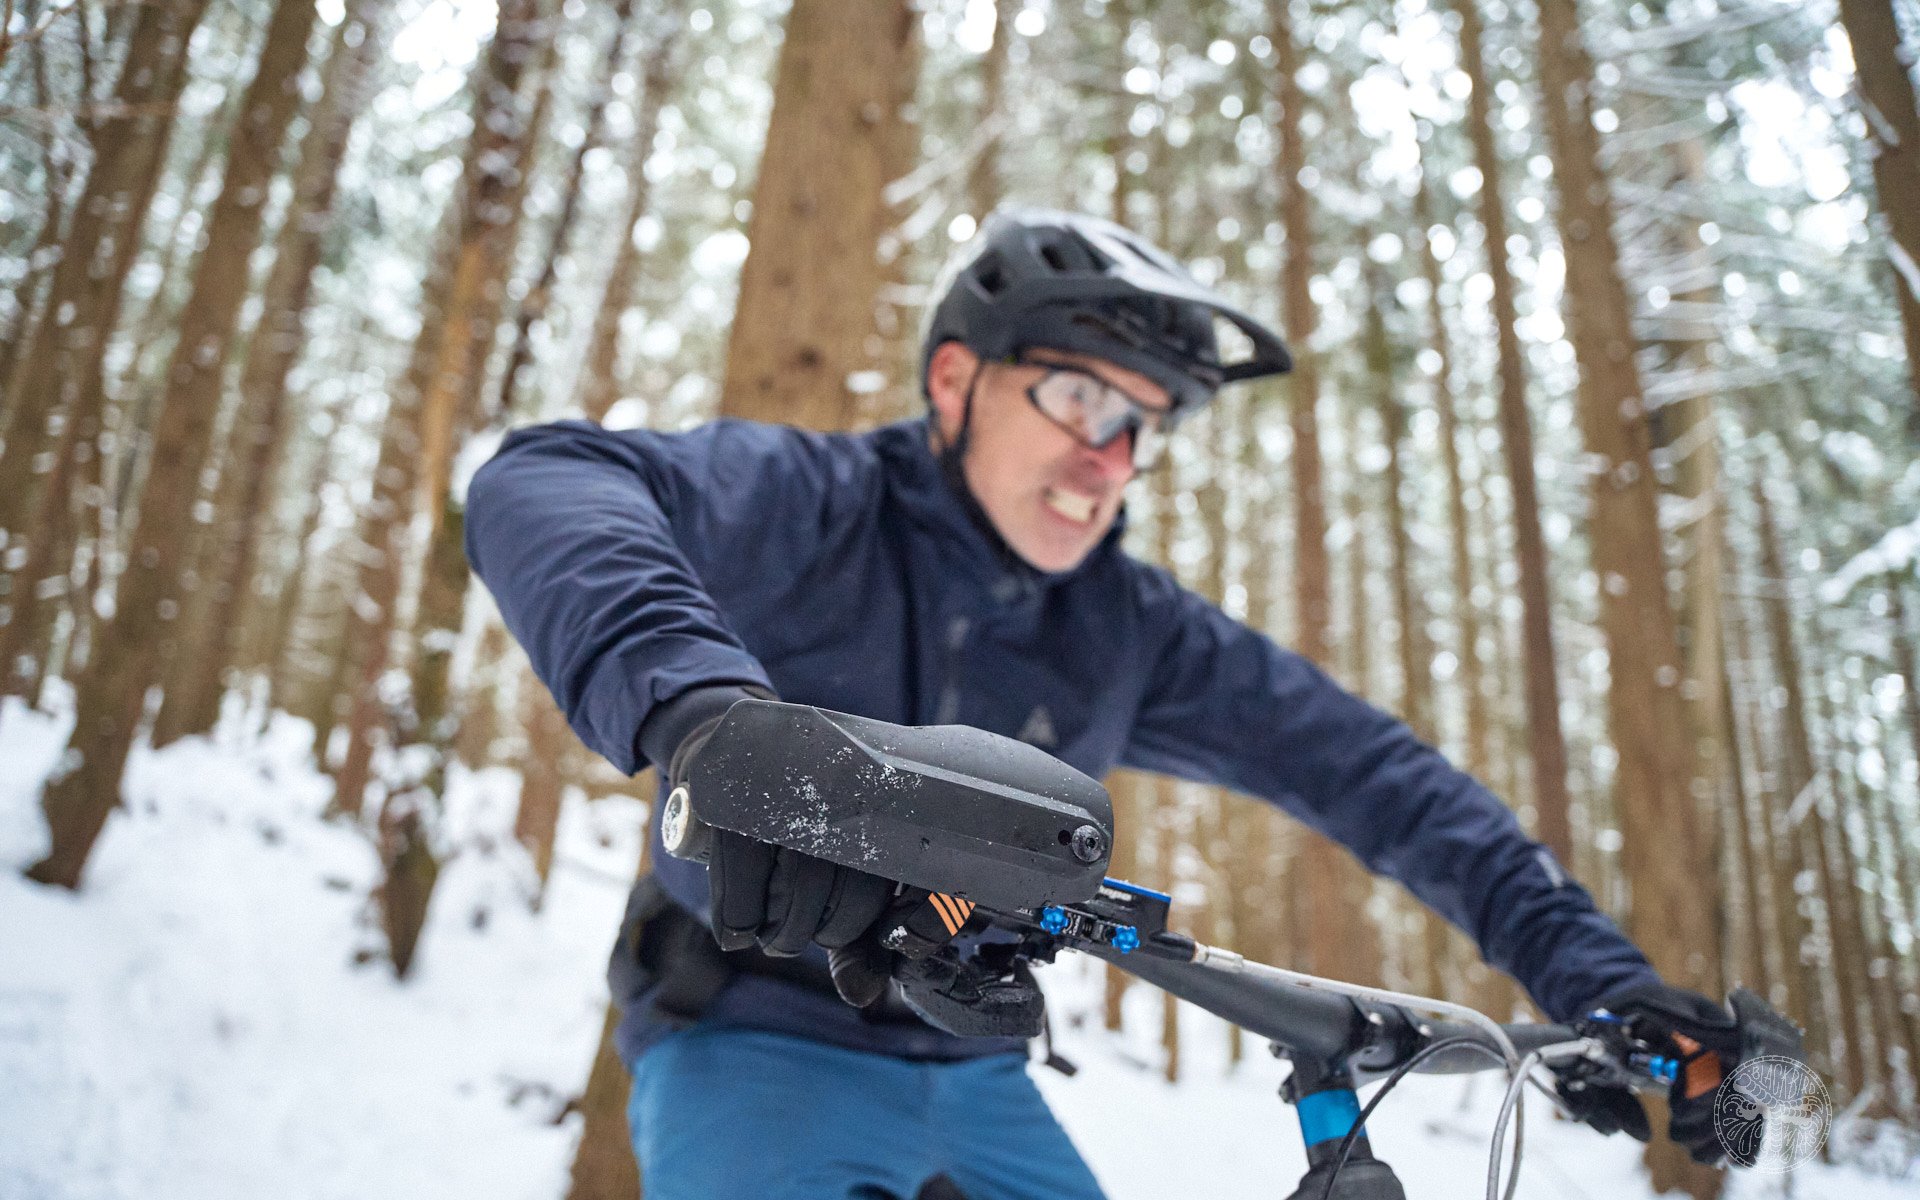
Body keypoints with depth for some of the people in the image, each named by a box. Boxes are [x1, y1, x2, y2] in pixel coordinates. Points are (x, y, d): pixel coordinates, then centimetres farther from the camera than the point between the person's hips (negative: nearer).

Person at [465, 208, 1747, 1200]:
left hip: (976, 1075, 5)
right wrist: (703, 707, -56)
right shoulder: (816, 506, -16)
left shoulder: (1134, 630, -1)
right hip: (757, 1046, -5)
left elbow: (1358, 765, -1)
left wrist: (1585, 964, -11)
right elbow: (545, 481, -34)